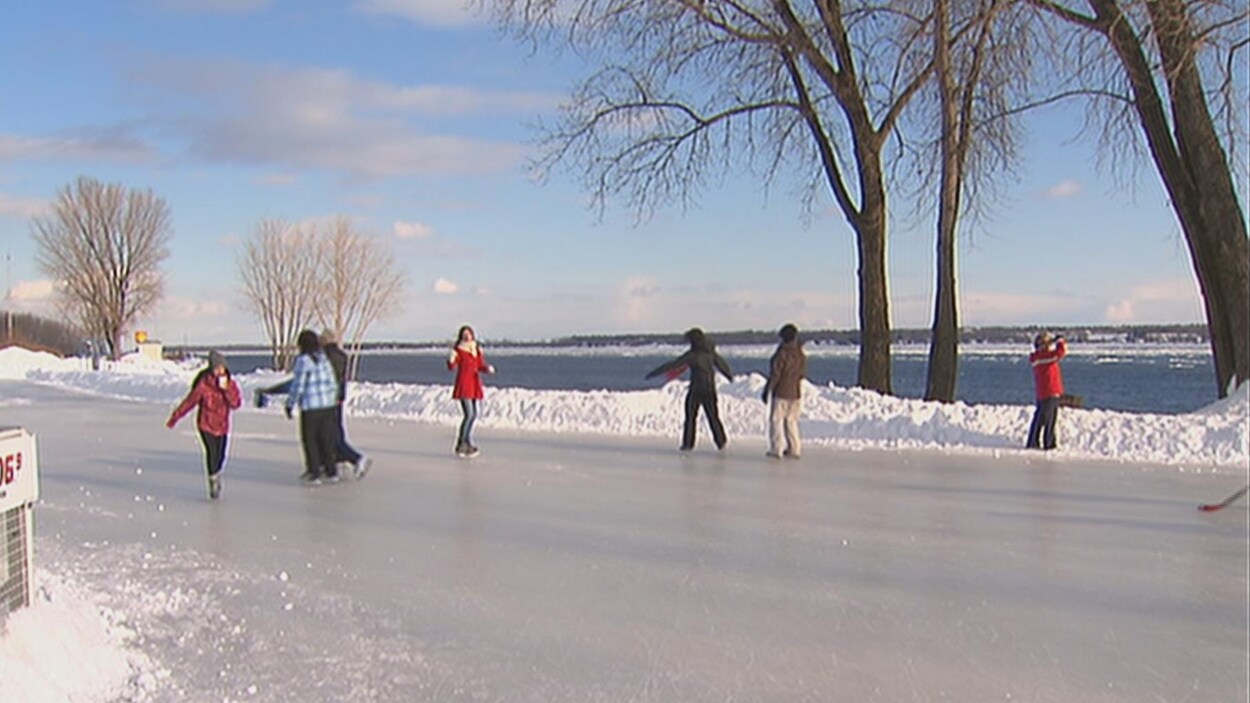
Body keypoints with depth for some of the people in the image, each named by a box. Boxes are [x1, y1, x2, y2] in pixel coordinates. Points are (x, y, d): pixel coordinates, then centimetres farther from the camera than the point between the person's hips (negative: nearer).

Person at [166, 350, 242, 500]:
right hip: (206, 424, -4)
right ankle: (213, 482, -1)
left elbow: (237, 403, -13)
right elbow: (189, 402, -4)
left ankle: (216, 476, 37)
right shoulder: (204, 384, -12)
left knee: (221, 457, 6)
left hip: (223, 426, 4)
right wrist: (174, 418, 2)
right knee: (211, 453, -18)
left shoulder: (231, 385, -2)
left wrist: (226, 389, -26)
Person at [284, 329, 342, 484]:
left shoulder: (303, 360, -12)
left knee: (309, 439, 5)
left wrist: (290, 405, -5)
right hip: (327, 404, 6)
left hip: (310, 407, -6)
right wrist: (334, 398, 23)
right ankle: (331, 472, 17)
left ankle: (314, 474, 7)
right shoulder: (324, 358, 8)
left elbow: (298, 385, -14)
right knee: (325, 439, 13)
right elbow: (332, 383, 11)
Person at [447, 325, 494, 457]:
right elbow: (452, 368, -13)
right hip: (463, 385, -7)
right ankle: (469, 445, -8)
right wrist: (451, 360, -33)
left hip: (474, 385, 7)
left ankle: (461, 444, 17)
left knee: (474, 415, 8)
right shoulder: (459, 350, -8)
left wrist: (488, 369, -6)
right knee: (469, 414, -14)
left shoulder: (478, 350, 10)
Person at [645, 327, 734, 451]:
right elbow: (721, 364, 18)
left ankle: (688, 443, 1)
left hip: (696, 389, -4)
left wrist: (654, 373, -8)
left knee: (690, 416, 5)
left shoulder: (692, 354, -12)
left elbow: (673, 365, -12)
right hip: (710, 389, 4)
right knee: (713, 416, 14)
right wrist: (730, 375, 38)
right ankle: (721, 441, 15)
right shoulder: (710, 352, 3)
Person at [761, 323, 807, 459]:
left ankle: (775, 450, -1)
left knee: (776, 420, 2)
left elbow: (775, 375, -16)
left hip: (781, 392, -6)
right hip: (796, 392, 6)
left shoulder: (782, 353, -17)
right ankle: (794, 449, 14)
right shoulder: (801, 355, 2)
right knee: (791, 421, 15)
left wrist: (767, 390, -8)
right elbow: (802, 374, 10)